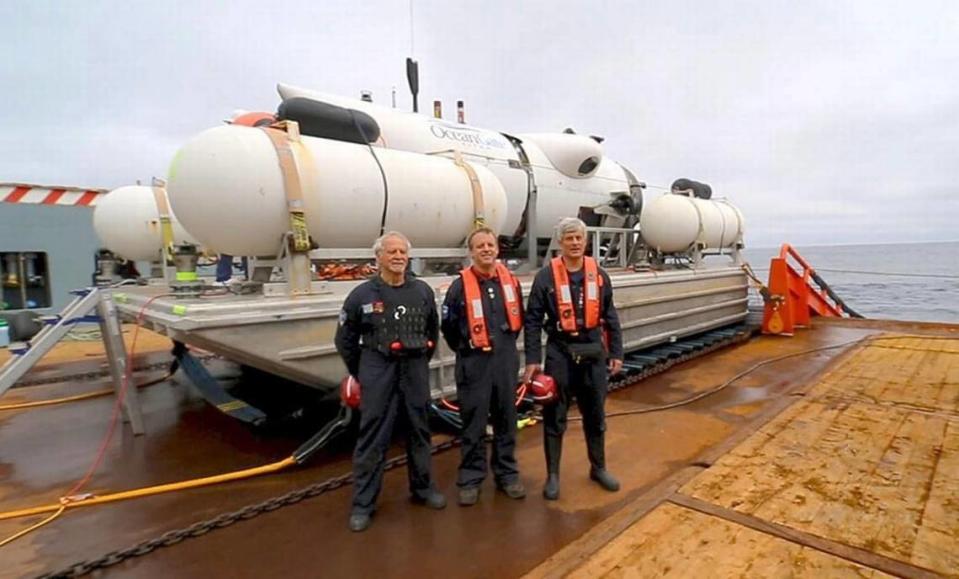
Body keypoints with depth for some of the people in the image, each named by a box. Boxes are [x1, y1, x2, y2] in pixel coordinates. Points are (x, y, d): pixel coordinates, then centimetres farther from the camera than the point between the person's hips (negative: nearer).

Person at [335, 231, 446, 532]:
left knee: (419, 430, 14)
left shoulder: (423, 291, 2)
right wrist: (361, 373, 7)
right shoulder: (362, 294, -4)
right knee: (372, 437, 2)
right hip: (378, 369, -3)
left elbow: (433, 332, 15)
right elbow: (345, 340, 4)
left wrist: (421, 362, 13)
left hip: (415, 369, 3)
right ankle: (363, 504, 15)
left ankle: (422, 487, 33)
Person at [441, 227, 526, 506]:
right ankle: (470, 479, 20)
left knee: (506, 420, 13)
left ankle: (507, 474, 29)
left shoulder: (511, 281, 3)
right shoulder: (460, 285, -9)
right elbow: (448, 326, 1)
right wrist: (465, 351, 7)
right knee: (473, 425, 5)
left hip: (506, 361, 4)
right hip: (474, 363, -3)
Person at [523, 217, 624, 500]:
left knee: (595, 414, 16)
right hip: (560, 352, -3)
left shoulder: (599, 274, 4)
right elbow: (533, 320, -6)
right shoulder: (546, 276, -6)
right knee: (555, 416, 6)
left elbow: (610, 317, 10)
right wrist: (532, 359, -10)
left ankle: (598, 468, 36)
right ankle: (552, 474, 22)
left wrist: (616, 353, 7)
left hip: (593, 351, 3)